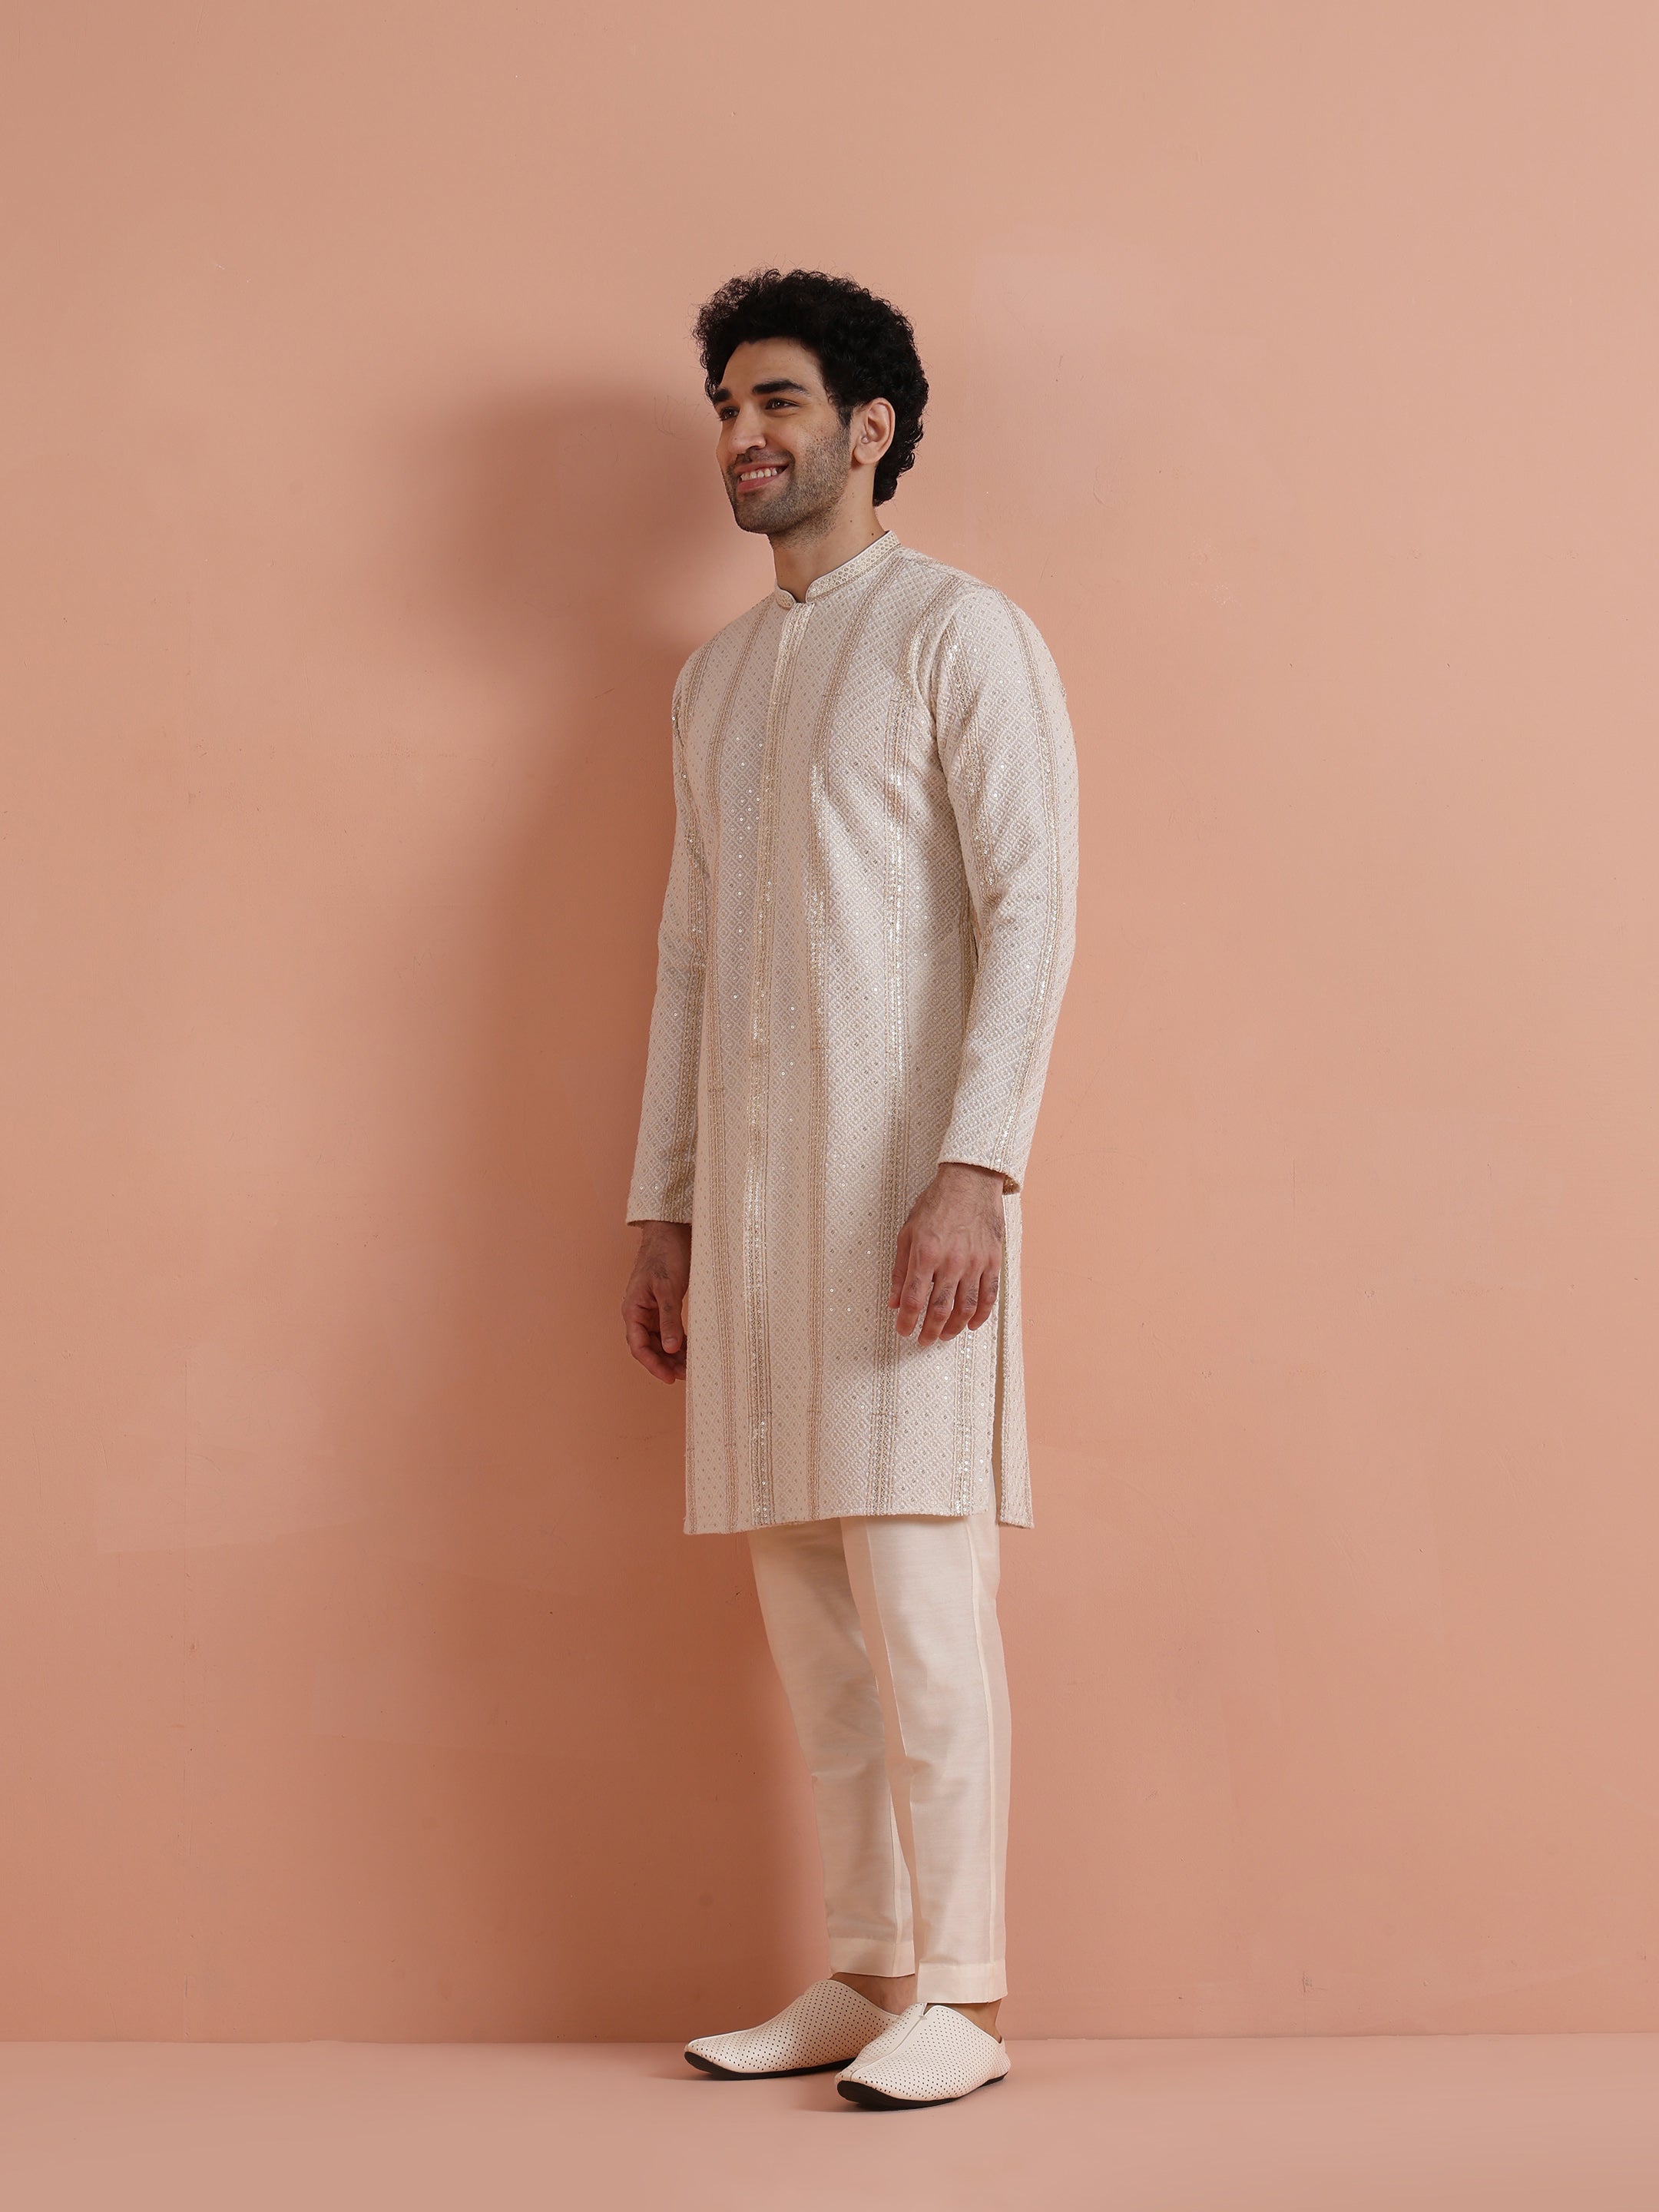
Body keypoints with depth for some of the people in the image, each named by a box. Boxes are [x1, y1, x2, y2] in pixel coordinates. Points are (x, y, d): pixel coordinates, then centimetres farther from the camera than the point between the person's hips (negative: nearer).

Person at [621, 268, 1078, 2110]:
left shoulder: (958, 633, 0)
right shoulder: (713, 680, 21)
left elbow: (1030, 908, -9)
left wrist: (974, 1170, -19)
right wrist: (663, 1213, 16)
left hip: (901, 1174, -7)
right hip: (750, 1189, 7)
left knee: (915, 1585, -8)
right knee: (805, 1604, 6)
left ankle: (957, 1994, 0)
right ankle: (863, 1973, 14)